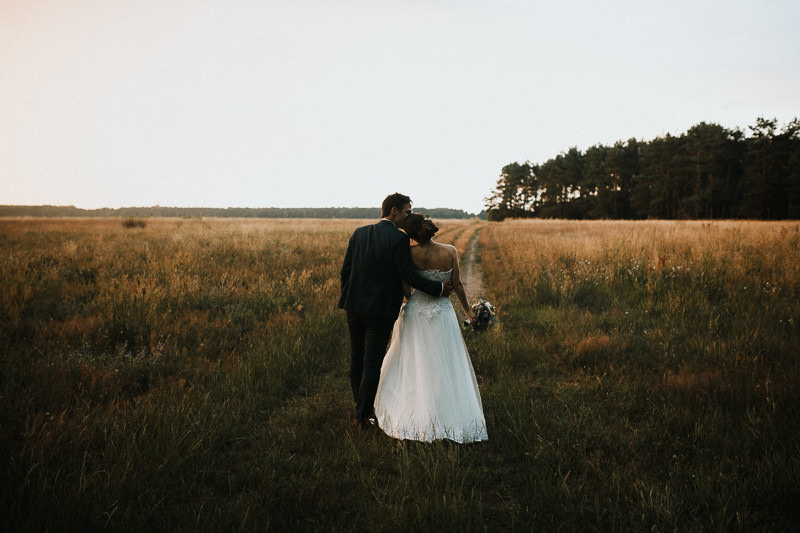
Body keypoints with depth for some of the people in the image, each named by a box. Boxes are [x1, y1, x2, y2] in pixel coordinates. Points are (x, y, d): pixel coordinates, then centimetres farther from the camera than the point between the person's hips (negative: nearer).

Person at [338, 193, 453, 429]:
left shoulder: (359, 233, 3)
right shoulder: (399, 239, -15)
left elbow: (345, 270, 6)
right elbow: (408, 275, -17)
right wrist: (439, 289, -6)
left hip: (355, 306, 6)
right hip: (381, 310, -6)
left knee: (357, 357, 20)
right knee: (373, 361, 4)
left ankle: (361, 403, 37)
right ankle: (363, 415, 11)